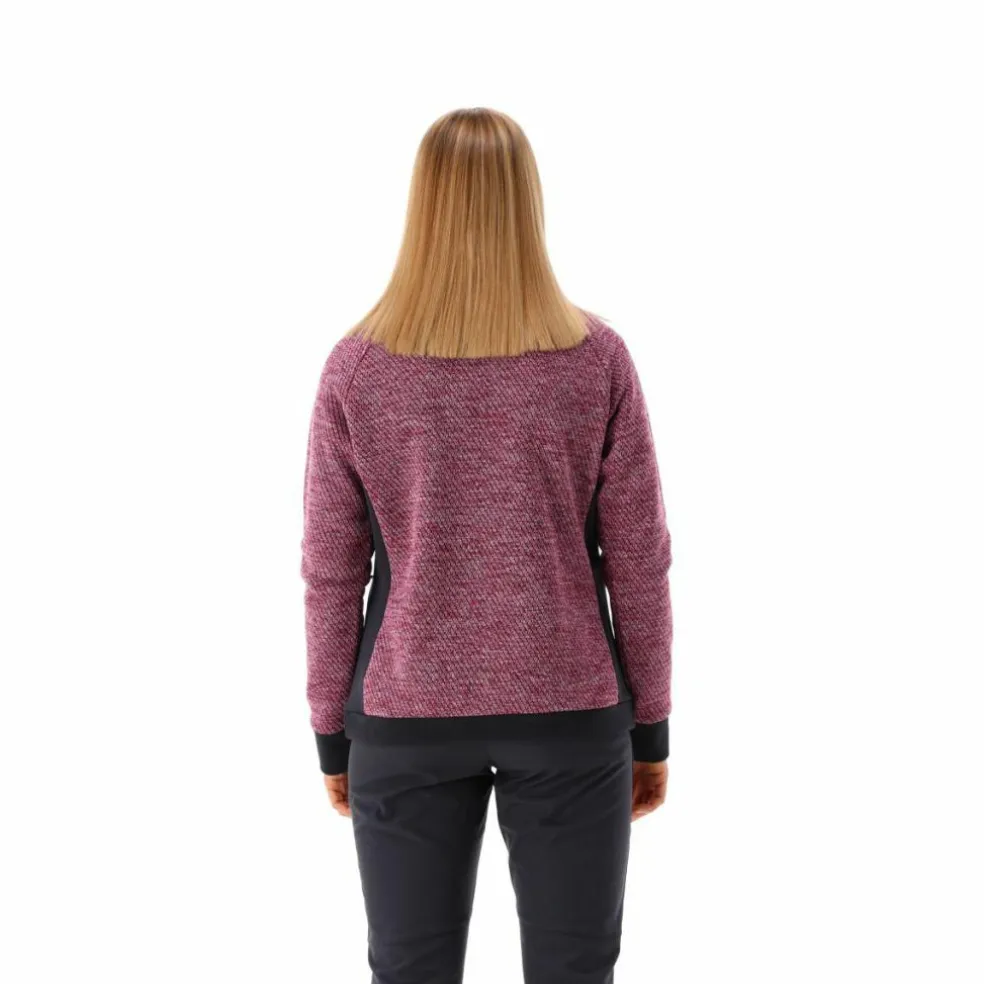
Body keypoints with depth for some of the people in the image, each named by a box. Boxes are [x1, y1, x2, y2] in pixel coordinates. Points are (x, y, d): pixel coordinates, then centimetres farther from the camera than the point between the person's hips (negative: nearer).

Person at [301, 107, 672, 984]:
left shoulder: (355, 370, -7)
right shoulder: (598, 359, -8)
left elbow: (332, 574, -3)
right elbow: (638, 561, -5)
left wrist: (332, 732, 9)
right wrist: (652, 725, 6)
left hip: (406, 721, 1)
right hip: (571, 715, 0)